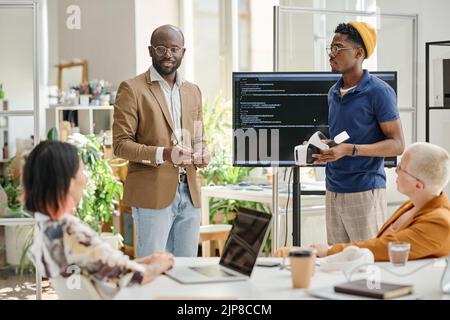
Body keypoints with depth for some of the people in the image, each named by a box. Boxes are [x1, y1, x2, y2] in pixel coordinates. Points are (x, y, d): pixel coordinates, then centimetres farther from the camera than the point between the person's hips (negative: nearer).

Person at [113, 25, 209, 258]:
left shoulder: (193, 91, 17)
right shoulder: (132, 89, -2)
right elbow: (120, 144, -7)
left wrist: (201, 154, 0)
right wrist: (162, 154, -22)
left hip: (189, 194, 6)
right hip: (152, 194, -6)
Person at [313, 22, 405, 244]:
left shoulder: (379, 92, -8)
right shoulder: (333, 92, 14)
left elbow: (397, 145, -11)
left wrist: (350, 150, -22)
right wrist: (322, 147, 5)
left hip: (365, 191, -7)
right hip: (333, 191, 7)